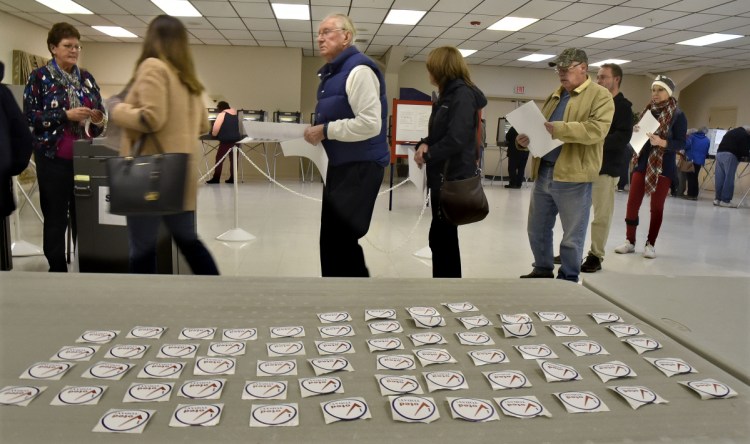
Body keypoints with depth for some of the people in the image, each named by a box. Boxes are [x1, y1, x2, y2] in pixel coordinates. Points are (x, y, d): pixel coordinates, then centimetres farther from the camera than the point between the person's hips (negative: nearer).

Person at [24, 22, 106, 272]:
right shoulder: (40, 77, -1)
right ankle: (57, 269, 12)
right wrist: (66, 115, -18)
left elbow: (100, 112, 16)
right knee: (55, 217, 3)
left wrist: (100, 120, -7)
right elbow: (30, 116, -7)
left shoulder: (86, 78, 12)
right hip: (53, 158, -4)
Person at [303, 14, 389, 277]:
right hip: (340, 164, 10)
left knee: (343, 238, -6)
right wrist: (318, 132, 8)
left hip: (361, 166, -10)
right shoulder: (331, 73, 16)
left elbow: (370, 124, -25)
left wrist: (326, 131, -18)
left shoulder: (358, 69, -15)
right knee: (331, 238, 16)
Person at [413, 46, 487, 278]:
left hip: (454, 177, -10)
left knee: (441, 236, -5)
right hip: (442, 175, 10)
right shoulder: (449, 94, 16)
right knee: (443, 236, 15)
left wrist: (428, 156, -11)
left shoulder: (463, 93, -14)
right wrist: (425, 144, -1)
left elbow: (456, 139, -23)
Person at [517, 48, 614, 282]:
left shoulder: (600, 95, -4)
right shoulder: (555, 96, 18)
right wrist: (527, 138, -1)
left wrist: (557, 129, -28)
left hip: (573, 176, -7)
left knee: (572, 236, 4)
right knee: (537, 229, 15)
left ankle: (568, 280, 18)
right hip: (543, 172, 7)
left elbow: (596, 130, -19)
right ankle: (543, 270, 32)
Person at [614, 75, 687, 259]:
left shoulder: (677, 115, -6)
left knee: (657, 207, 3)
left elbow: (681, 143, -8)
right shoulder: (648, 111, 9)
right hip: (642, 162, 4)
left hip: (663, 166, -4)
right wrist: (634, 131, -8)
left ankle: (650, 244, 12)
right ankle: (629, 241, 11)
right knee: (632, 203, 1)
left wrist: (662, 142, -25)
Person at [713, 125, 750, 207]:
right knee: (729, 179, -5)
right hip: (730, 155, -7)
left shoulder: (731, 132, 25)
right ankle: (725, 200, -7)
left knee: (719, 178, 6)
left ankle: (718, 198, 6)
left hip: (719, 153, 7)